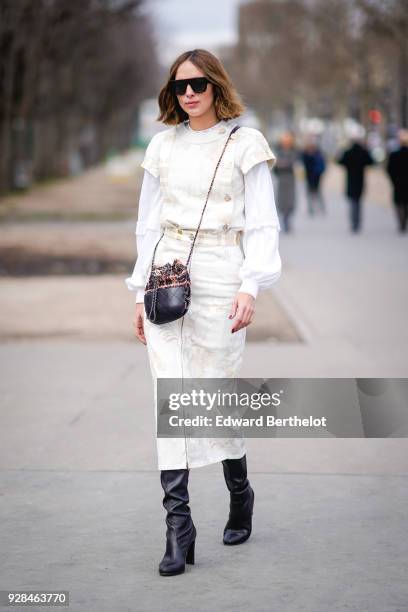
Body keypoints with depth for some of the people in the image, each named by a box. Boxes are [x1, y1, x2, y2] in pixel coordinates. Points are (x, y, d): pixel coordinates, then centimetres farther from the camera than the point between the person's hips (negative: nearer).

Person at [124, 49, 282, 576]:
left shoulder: (245, 144, 2)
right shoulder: (163, 145, 13)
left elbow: (262, 223, -1)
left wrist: (250, 286, -13)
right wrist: (141, 291, 13)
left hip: (219, 277, -3)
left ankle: (239, 493, 27)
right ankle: (177, 525, -8)